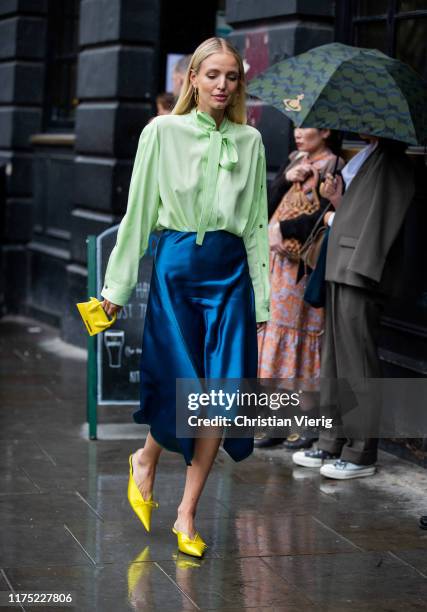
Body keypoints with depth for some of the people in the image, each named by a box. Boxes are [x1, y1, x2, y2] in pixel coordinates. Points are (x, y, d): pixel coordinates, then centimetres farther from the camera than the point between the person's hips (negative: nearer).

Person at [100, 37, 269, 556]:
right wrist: (118, 285, 1)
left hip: (231, 269, 3)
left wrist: (261, 297, 6)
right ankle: (145, 460, 30)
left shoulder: (250, 141, 7)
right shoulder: (163, 132, 0)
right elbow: (138, 212, 2)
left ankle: (186, 515, 8)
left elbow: (257, 222, 9)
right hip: (176, 264, -3)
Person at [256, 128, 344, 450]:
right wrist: (286, 179, -6)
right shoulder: (295, 161, 17)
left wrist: (282, 228, -11)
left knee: (303, 332, -6)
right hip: (279, 261, 7)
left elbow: (323, 218, -14)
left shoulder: (333, 168, -5)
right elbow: (270, 204, 9)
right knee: (277, 331, 4)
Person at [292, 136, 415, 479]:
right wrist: (338, 202, 5)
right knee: (334, 361, 13)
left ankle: (361, 454, 4)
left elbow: (382, 221, -15)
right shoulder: (365, 158, 18)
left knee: (357, 363, -4)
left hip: (361, 277, -10)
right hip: (341, 271, 10)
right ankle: (333, 445, 22)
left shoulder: (392, 164, -11)